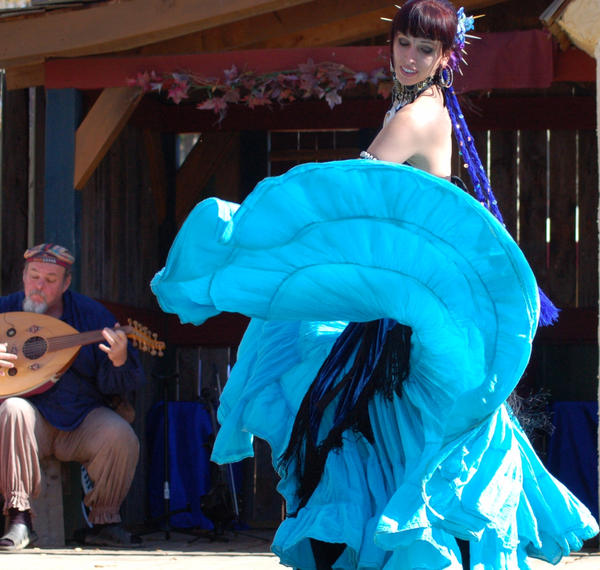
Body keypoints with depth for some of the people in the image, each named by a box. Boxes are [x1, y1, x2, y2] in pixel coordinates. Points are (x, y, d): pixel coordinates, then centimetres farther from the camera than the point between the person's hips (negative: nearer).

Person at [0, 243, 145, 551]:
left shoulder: (91, 314, 3)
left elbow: (110, 385, -1)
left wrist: (119, 360, -24)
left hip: (83, 416, 1)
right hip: (33, 413, -1)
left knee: (121, 437, -28)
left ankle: (104, 522, -4)